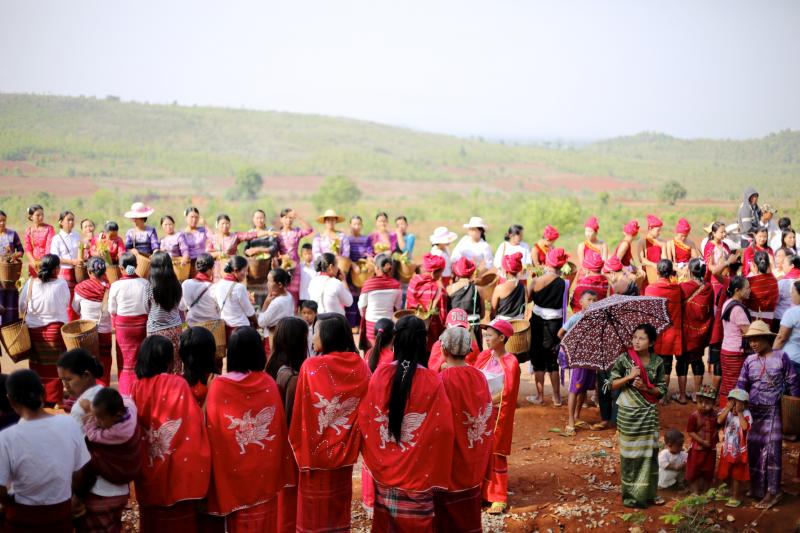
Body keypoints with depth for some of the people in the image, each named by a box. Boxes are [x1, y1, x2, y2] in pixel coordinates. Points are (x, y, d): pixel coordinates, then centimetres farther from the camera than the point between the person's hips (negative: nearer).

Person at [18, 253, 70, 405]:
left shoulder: (30, 283, -7)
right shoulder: (61, 284, -13)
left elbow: (21, 307, 0)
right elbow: (66, 303, 0)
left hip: (33, 329, 3)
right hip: (56, 329, -3)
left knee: (36, 365, 15)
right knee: (54, 366, 8)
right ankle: (54, 399, 12)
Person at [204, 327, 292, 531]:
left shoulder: (219, 386, -14)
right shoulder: (269, 384, -7)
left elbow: (214, 432, -11)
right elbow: (280, 426, -2)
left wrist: (217, 473, 0)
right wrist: (278, 467, 9)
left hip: (235, 470, -2)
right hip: (266, 469, 2)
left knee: (239, 522, 12)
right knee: (264, 519, 15)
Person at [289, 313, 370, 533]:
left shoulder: (312, 367, -16)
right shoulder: (361, 367, -5)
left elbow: (299, 414, -14)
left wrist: (297, 446, -2)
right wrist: (353, 444, 9)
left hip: (315, 451, -4)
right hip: (344, 451, 4)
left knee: (314, 514, 9)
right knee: (338, 511, 17)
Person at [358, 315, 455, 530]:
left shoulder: (381, 374, -8)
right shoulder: (432, 381, -15)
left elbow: (365, 418, -1)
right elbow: (443, 428, -15)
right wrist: (438, 475, -4)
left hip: (384, 467, 3)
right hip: (418, 470, -3)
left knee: (386, 521, 16)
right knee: (415, 522, 9)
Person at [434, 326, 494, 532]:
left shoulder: (442, 380, -20)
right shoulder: (479, 377, -4)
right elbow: (489, 416, 4)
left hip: (449, 456, -5)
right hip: (474, 455, 5)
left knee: (448, 513, 8)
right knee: (468, 502, 20)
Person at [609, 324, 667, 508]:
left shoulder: (658, 362, -2)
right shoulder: (624, 359, -6)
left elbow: (662, 390, 2)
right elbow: (612, 384, -4)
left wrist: (646, 388, -16)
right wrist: (629, 376, -18)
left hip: (649, 413, 2)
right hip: (628, 413, -2)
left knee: (649, 452, 6)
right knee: (630, 453, 4)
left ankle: (649, 492, 19)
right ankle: (630, 494, 15)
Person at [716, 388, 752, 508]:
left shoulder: (746, 415, -16)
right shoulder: (726, 412, -6)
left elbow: (745, 427, -33)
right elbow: (719, 421, -24)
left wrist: (739, 413, -27)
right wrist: (728, 409, -25)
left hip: (739, 451, -4)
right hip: (727, 449, 4)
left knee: (737, 475, 6)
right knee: (727, 474, 17)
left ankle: (736, 497, 18)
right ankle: (731, 492, 37)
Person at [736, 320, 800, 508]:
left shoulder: (781, 357, -6)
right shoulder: (749, 361, 3)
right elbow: (741, 385, 4)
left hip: (773, 411, -4)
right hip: (753, 411, 4)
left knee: (771, 450, -3)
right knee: (753, 449, 8)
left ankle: (772, 492, 4)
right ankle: (757, 489, 20)